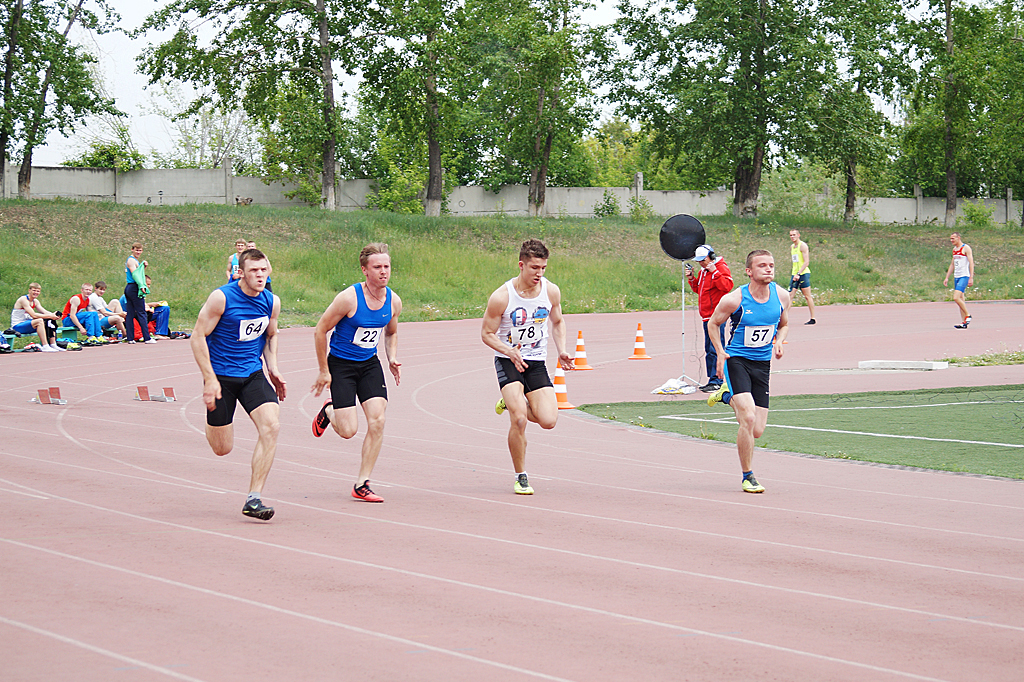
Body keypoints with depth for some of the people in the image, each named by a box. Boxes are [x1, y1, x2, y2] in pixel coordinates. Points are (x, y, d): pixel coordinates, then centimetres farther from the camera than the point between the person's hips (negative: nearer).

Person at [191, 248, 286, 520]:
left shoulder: (272, 302, 0)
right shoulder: (221, 298, -16)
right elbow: (198, 337, -12)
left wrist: (272, 369, 6)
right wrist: (210, 380, -18)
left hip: (253, 374, 4)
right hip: (221, 376, -4)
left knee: (271, 426, -20)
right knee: (222, 449, 3)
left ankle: (253, 499, -15)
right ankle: (211, 424, 43)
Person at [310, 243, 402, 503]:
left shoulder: (394, 301, -3)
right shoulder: (349, 298, -21)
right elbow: (320, 331, -12)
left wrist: (393, 358, 0)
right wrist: (323, 371, -10)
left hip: (369, 364, 5)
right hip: (340, 364, -5)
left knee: (377, 421, -11)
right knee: (348, 430, -10)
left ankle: (362, 485, 0)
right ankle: (328, 411, 29)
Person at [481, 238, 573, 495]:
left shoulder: (551, 291, -4)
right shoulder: (502, 297, -17)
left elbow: (557, 322, 15)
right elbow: (487, 333, -7)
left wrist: (561, 351, 1)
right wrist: (509, 351, -24)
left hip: (536, 362, 4)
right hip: (508, 361, -4)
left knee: (548, 420, -11)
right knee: (519, 420, -20)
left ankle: (512, 402, 21)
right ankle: (521, 477, 0)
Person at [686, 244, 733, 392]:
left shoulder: (721, 268, -7)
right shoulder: (703, 271, 19)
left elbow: (727, 286, -22)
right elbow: (698, 290, 28)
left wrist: (715, 272, -23)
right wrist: (692, 279, 12)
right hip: (707, 317, 10)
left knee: (715, 349, -12)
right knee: (709, 349, 12)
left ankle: (716, 381, -13)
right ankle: (712, 380, 17)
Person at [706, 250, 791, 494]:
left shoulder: (781, 295, -3)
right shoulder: (734, 299, -15)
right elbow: (713, 323, 2)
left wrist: (778, 343, -5)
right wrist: (720, 352, -10)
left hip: (762, 364, 5)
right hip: (736, 360, -5)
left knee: (757, 431, 5)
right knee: (748, 418, -22)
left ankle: (727, 396, 36)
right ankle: (748, 477, -5)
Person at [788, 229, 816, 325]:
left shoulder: (803, 246, -8)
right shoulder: (792, 247, 16)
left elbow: (806, 262, -16)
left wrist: (798, 274, -23)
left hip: (803, 273, -7)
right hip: (795, 274, 7)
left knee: (807, 296, -3)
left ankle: (812, 318, 2)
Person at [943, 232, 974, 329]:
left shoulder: (966, 248, -8)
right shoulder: (954, 249, 16)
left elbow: (971, 263, -12)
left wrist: (971, 278, -18)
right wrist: (947, 277, 18)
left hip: (964, 276, -8)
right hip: (956, 277, 8)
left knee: (956, 297, -19)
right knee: (960, 299, 6)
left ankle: (967, 315, -4)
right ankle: (964, 322, 8)